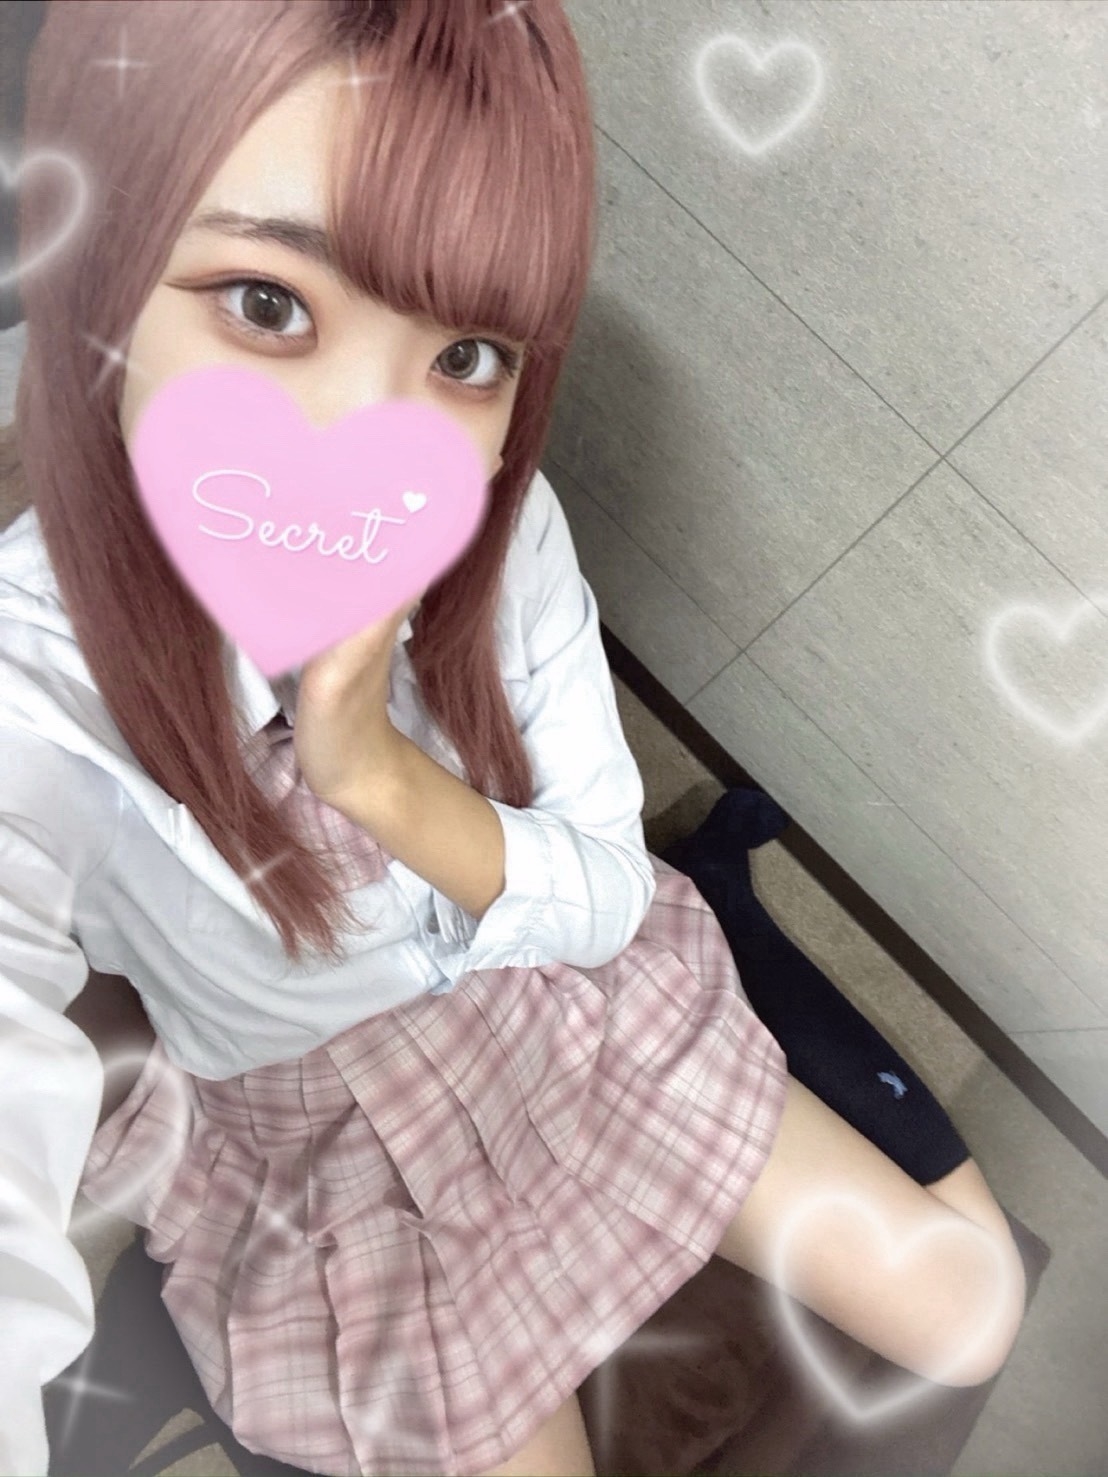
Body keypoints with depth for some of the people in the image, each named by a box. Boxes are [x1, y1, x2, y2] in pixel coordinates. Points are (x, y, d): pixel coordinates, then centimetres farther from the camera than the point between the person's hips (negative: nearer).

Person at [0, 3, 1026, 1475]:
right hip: (329, 1135, -1)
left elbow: (606, 899, -14)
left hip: (577, 1000, 3)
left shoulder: (505, 531, -22)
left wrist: (376, 769, -33)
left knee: (968, 1312, 4)